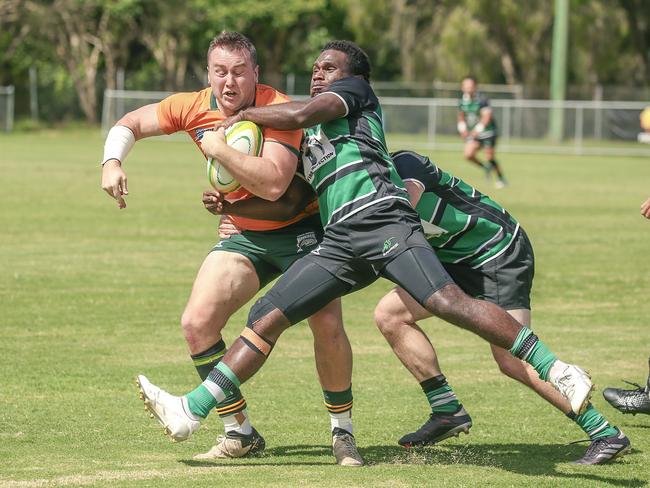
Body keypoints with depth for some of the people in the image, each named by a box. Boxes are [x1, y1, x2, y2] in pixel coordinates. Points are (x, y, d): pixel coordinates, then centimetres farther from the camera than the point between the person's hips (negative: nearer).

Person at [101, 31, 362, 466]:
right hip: (244, 236, 5)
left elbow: (273, 184, -35)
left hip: (300, 229, -5)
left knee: (328, 327, -20)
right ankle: (240, 433, 2)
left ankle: (342, 431, 3)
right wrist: (112, 162, -12)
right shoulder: (194, 108, -6)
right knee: (197, 322, -11)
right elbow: (130, 124, 7)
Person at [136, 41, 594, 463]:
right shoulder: (310, 136, 34)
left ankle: (556, 371, -28)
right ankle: (190, 412, -4)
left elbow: (301, 114, -4)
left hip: (382, 218, -8)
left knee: (449, 302, -26)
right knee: (265, 318, -2)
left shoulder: (357, 91, 13)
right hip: (339, 243, 8)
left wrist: (244, 114, 10)